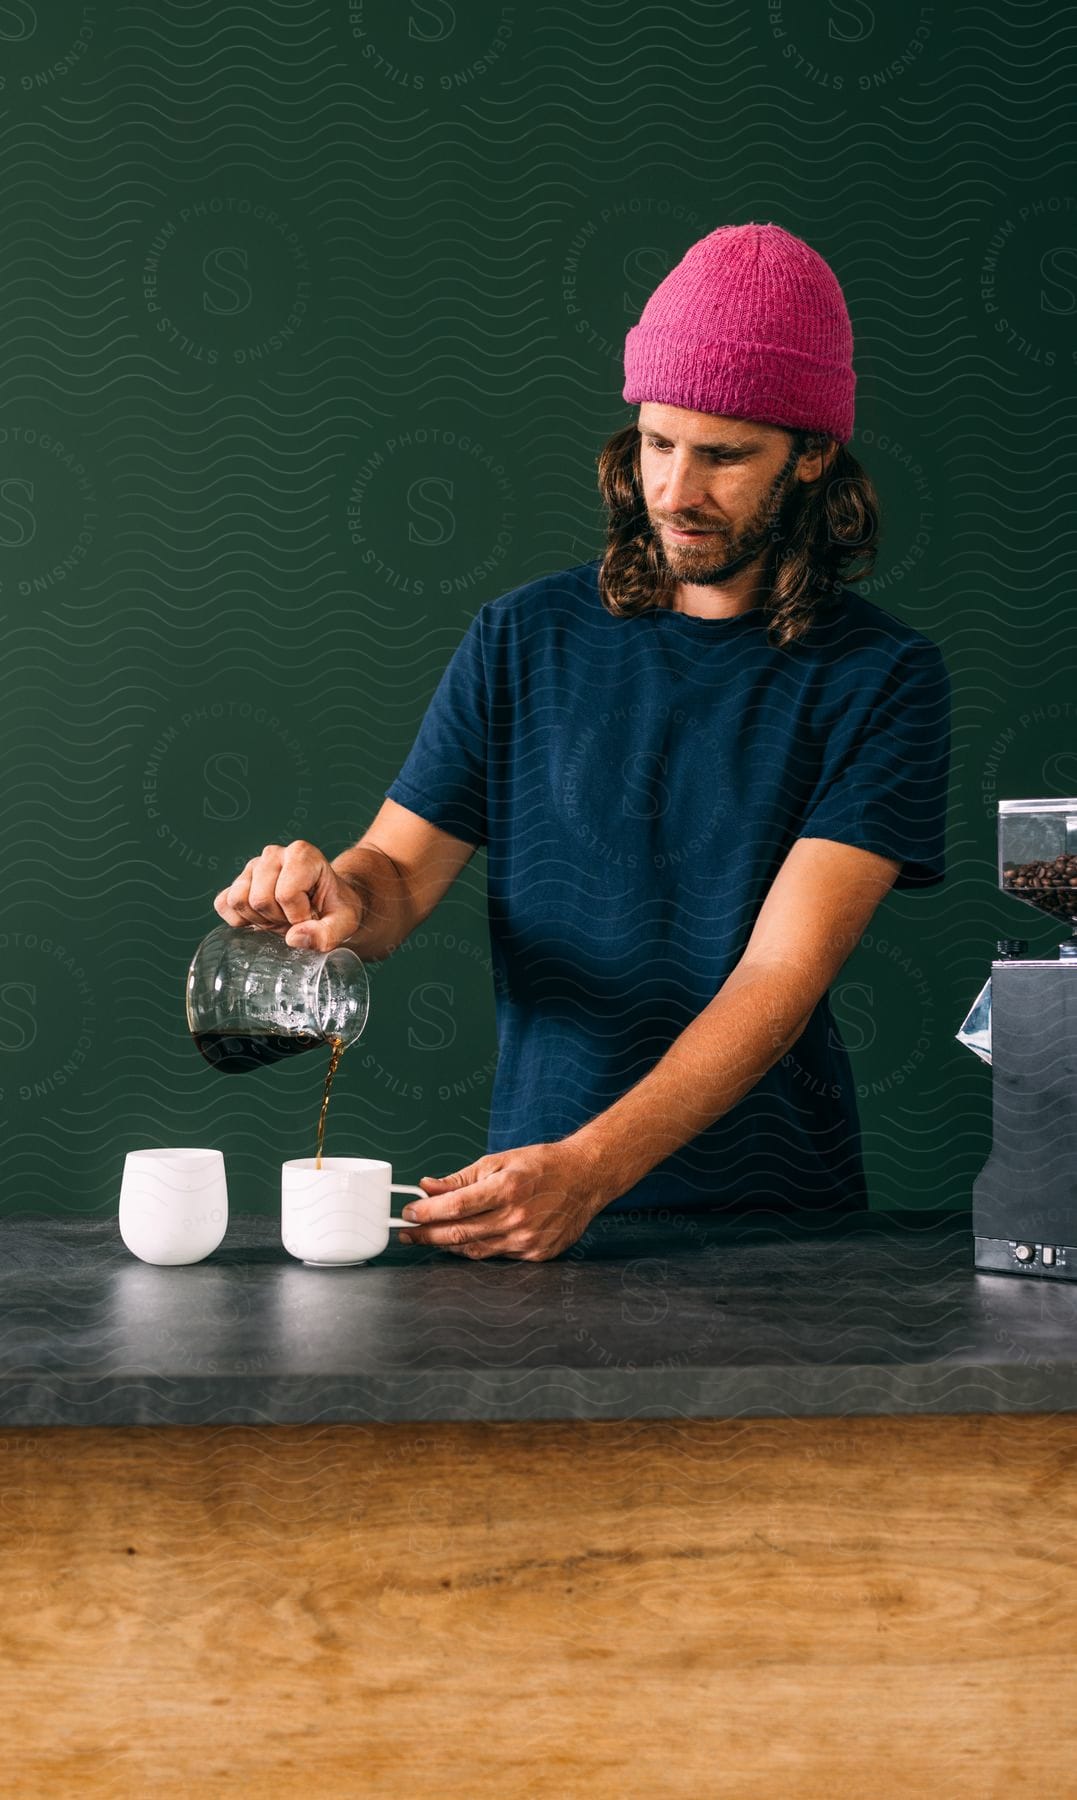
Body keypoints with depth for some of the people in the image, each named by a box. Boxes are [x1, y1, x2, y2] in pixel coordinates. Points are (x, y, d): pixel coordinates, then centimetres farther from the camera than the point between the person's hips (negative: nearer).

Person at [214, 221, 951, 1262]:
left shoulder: (880, 678, -3)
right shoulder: (523, 640, 8)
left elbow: (784, 972, -12)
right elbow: (401, 871, 10)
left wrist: (590, 1166, -24)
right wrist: (342, 895, -15)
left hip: (773, 1216, -1)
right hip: (534, 1177, 1)